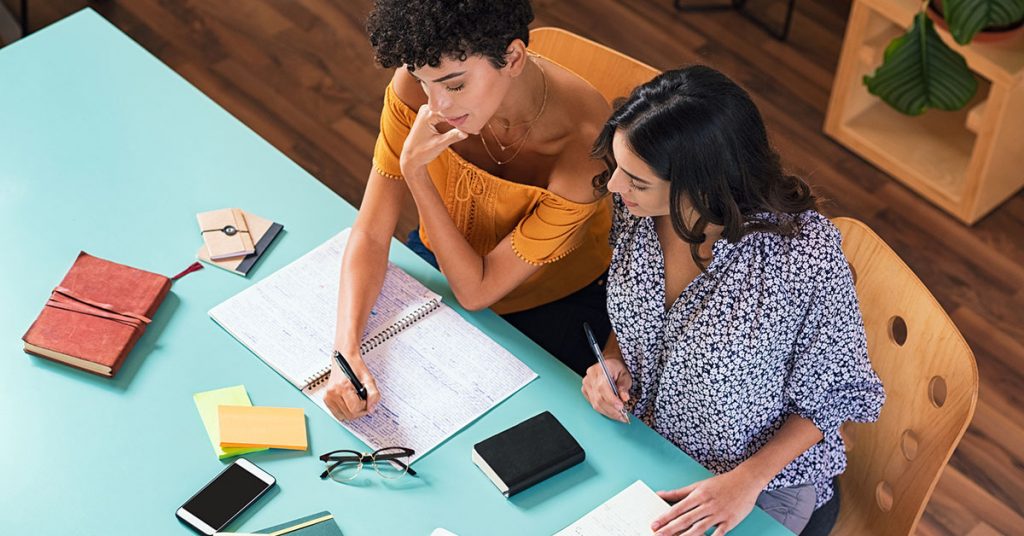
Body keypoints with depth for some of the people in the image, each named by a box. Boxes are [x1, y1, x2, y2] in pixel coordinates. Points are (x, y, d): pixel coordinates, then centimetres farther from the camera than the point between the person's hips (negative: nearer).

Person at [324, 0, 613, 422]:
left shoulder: (584, 138, -36)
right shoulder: (417, 86, -25)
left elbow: (476, 291, -27)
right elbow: (371, 235, -18)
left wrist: (416, 172, -35)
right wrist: (346, 349, -34)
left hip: (555, 308, -3)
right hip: (442, 261, 3)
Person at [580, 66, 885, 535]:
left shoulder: (807, 255, -31)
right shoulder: (636, 207, -16)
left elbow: (832, 395, -15)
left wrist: (748, 480, -23)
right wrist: (612, 360, -11)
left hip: (764, 481, -4)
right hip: (640, 438, 4)